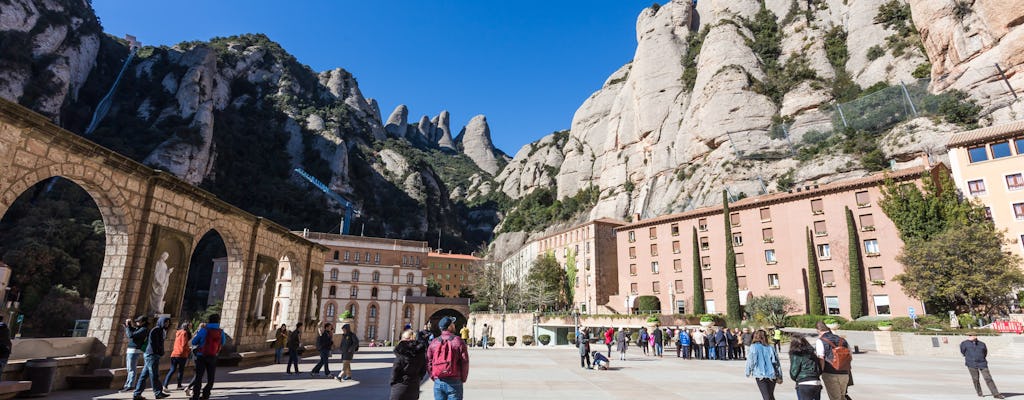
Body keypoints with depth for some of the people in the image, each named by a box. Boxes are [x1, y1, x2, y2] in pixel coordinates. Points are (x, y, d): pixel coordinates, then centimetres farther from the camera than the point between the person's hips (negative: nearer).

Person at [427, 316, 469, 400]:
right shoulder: (458, 341, -8)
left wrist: (433, 377, 15)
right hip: (454, 382, -3)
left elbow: (428, 362, 4)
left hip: (438, 382, 3)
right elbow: (465, 362, -7)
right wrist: (463, 379, 5)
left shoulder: (434, 342, 2)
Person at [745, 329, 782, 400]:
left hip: (760, 375, -4)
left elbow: (751, 360, -6)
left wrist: (748, 372, 8)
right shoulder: (771, 347, 4)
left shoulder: (754, 347, -4)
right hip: (772, 375, 4)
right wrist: (779, 376, 9)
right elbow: (776, 362, 4)